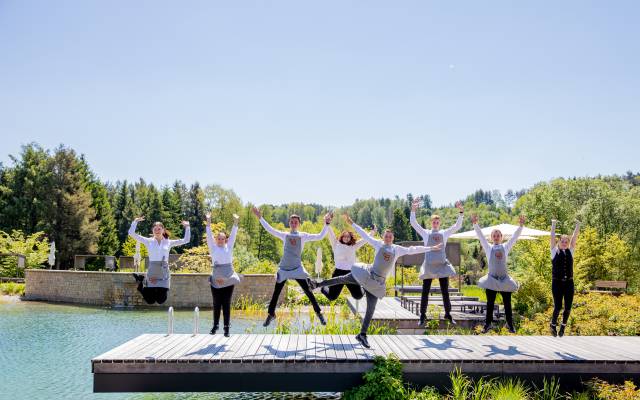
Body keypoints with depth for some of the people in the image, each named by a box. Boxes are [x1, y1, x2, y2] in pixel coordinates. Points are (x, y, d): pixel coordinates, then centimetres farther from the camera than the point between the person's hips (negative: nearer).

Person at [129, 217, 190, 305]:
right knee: (150, 301, 2)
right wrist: (135, 222, -9)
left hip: (164, 273, 1)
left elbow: (186, 240, 5)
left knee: (161, 300, 1)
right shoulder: (149, 241, 3)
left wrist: (187, 227, -3)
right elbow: (131, 233, -1)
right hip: (152, 273, -1)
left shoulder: (168, 242, 7)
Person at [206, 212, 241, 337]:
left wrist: (235, 222, -10)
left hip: (228, 280, 0)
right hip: (216, 280, 0)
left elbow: (233, 235, 1)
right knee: (216, 304, 4)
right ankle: (215, 326, 15)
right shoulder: (213, 248, 7)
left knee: (226, 304, 1)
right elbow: (209, 236, -3)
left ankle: (226, 327, 3)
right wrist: (208, 222, -14)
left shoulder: (229, 247, 10)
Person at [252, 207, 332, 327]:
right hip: (283, 268, 2)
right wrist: (260, 218, 4)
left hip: (297, 268, -2)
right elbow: (270, 229, 6)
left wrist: (326, 224, -12)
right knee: (276, 293, 7)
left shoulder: (303, 236, 4)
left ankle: (319, 313, 7)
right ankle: (271, 314, 23)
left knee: (308, 291, -5)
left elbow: (320, 236, -3)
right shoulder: (284, 235, 7)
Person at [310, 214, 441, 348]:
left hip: (377, 282, 1)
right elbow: (364, 235, 0)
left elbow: (412, 250, 6)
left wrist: (431, 248, 8)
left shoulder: (397, 249, 2)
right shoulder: (378, 244, -1)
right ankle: (318, 284, 18)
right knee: (343, 279, 0)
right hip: (367, 275, -1)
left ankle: (362, 335, 10)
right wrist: (352, 223, -1)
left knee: (371, 309, 2)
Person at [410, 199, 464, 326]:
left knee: (445, 292, 4)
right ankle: (422, 316, 9)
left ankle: (448, 314, 17)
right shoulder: (425, 233, 8)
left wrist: (461, 212, -9)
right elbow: (413, 223, 0)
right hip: (429, 265, -1)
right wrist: (413, 210, -14)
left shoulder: (444, 233, 11)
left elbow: (457, 226, 4)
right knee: (425, 292, 1)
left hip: (442, 264, 1)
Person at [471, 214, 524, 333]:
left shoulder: (505, 247, 8)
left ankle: (510, 324, 14)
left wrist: (521, 225, -9)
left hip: (505, 279, 1)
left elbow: (515, 236, 2)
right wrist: (475, 224, -13)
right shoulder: (488, 248, 7)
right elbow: (480, 236, -1)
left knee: (507, 303, 5)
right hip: (492, 279, 0)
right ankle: (487, 324, 12)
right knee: (490, 304, 5)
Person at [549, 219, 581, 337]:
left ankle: (563, 327, 23)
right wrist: (553, 224, -10)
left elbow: (574, 238, 5)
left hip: (569, 283, 3)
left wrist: (578, 225, -1)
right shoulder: (555, 251, 3)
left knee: (568, 307, 2)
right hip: (557, 282, -3)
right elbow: (552, 237, -4)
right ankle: (553, 325, 21)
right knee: (558, 307, -5)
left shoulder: (570, 251, 10)